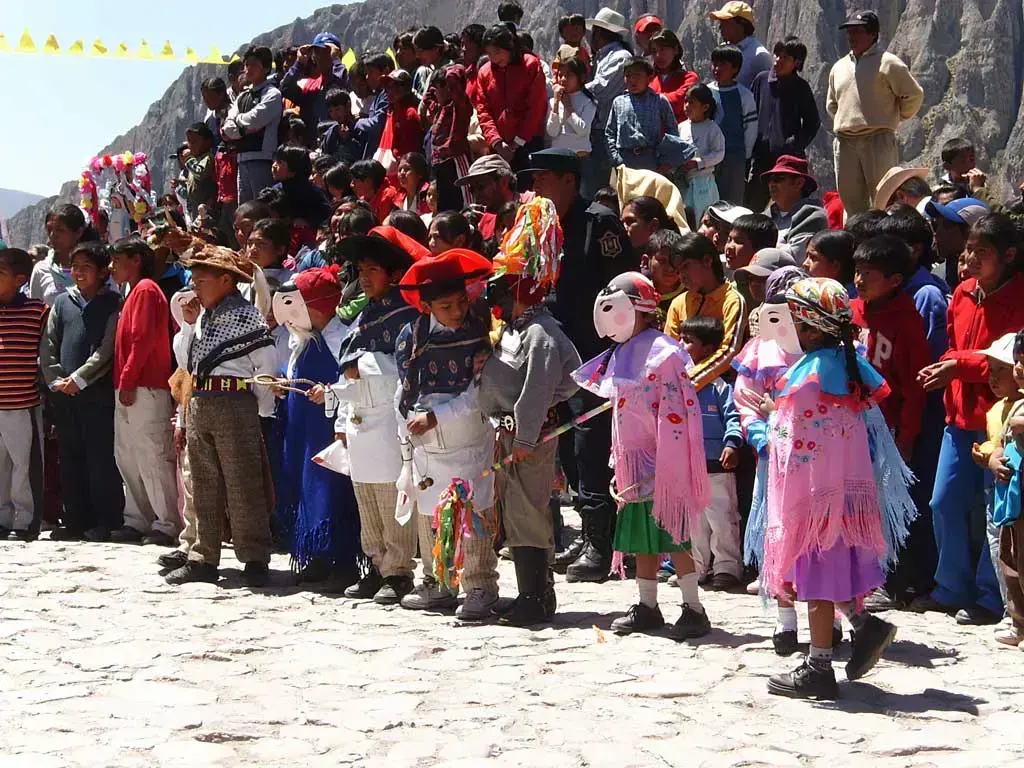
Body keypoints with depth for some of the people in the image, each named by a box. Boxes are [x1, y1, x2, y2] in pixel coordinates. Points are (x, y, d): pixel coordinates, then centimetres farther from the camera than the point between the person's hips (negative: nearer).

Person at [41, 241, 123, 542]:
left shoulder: (112, 303, 0)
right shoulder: (63, 302, 15)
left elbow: (107, 350, -8)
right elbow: (47, 346, 12)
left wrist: (78, 379, -12)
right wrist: (56, 380, -1)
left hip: (97, 392, -5)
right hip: (63, 393, 5)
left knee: (100, 459, -4)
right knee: (70, 458, 8)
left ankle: (106, 522, 2)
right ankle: (75, 520, 14)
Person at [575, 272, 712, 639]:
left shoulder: (661, 353, -13)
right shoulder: (621, 354, 14)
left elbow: (673, 414, -17)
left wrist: (663, 469, -21)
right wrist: (619, 464, 19)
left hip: (659, 465, -8)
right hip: (634, 465, 8)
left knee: (671, 537, -7)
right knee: (641, 537, 12)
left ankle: (694, 610, -2)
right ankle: (647, 607, 21)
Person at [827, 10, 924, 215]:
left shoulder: (887, 64, -3)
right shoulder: (839, 67, 17)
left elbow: (914, 95, -3)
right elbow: (831, 104, 31)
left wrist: (894, 118, 5)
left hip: (878, 142, -6)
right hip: (845, 144, 6)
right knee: (850, 200, 9)